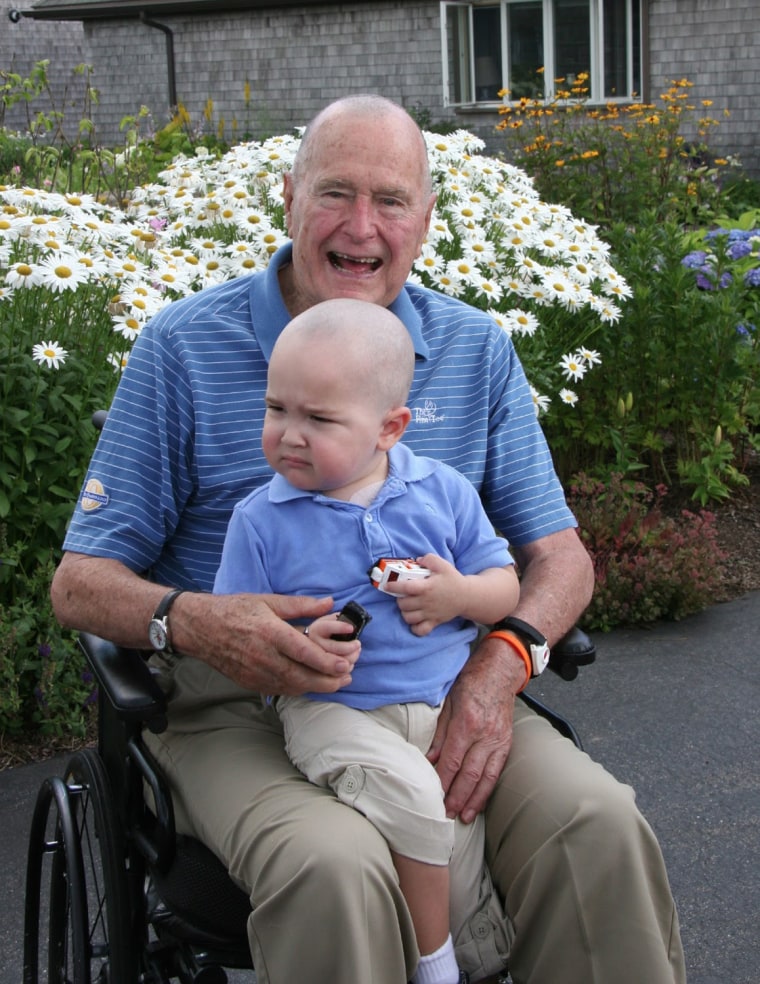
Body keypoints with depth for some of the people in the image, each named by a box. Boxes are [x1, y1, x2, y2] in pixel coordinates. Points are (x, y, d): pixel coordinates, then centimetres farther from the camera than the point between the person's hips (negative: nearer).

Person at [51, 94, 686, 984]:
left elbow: (558, 555, 9)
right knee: (334, 870, -34)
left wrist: (501, 661, -14)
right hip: (242, 703, -2)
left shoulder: (477, 350, 9)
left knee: (599, 827, -24)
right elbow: (81, 581, -1)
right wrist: (191, 622, -24)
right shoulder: (186, 345, -1)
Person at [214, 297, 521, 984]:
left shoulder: (443, 490, 6)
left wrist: (462, 595, -11)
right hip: (333, 711, -3)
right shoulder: (261, 520, 0)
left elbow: (506, 587, 11)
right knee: (410, 793, -29)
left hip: (449, 698, 3)